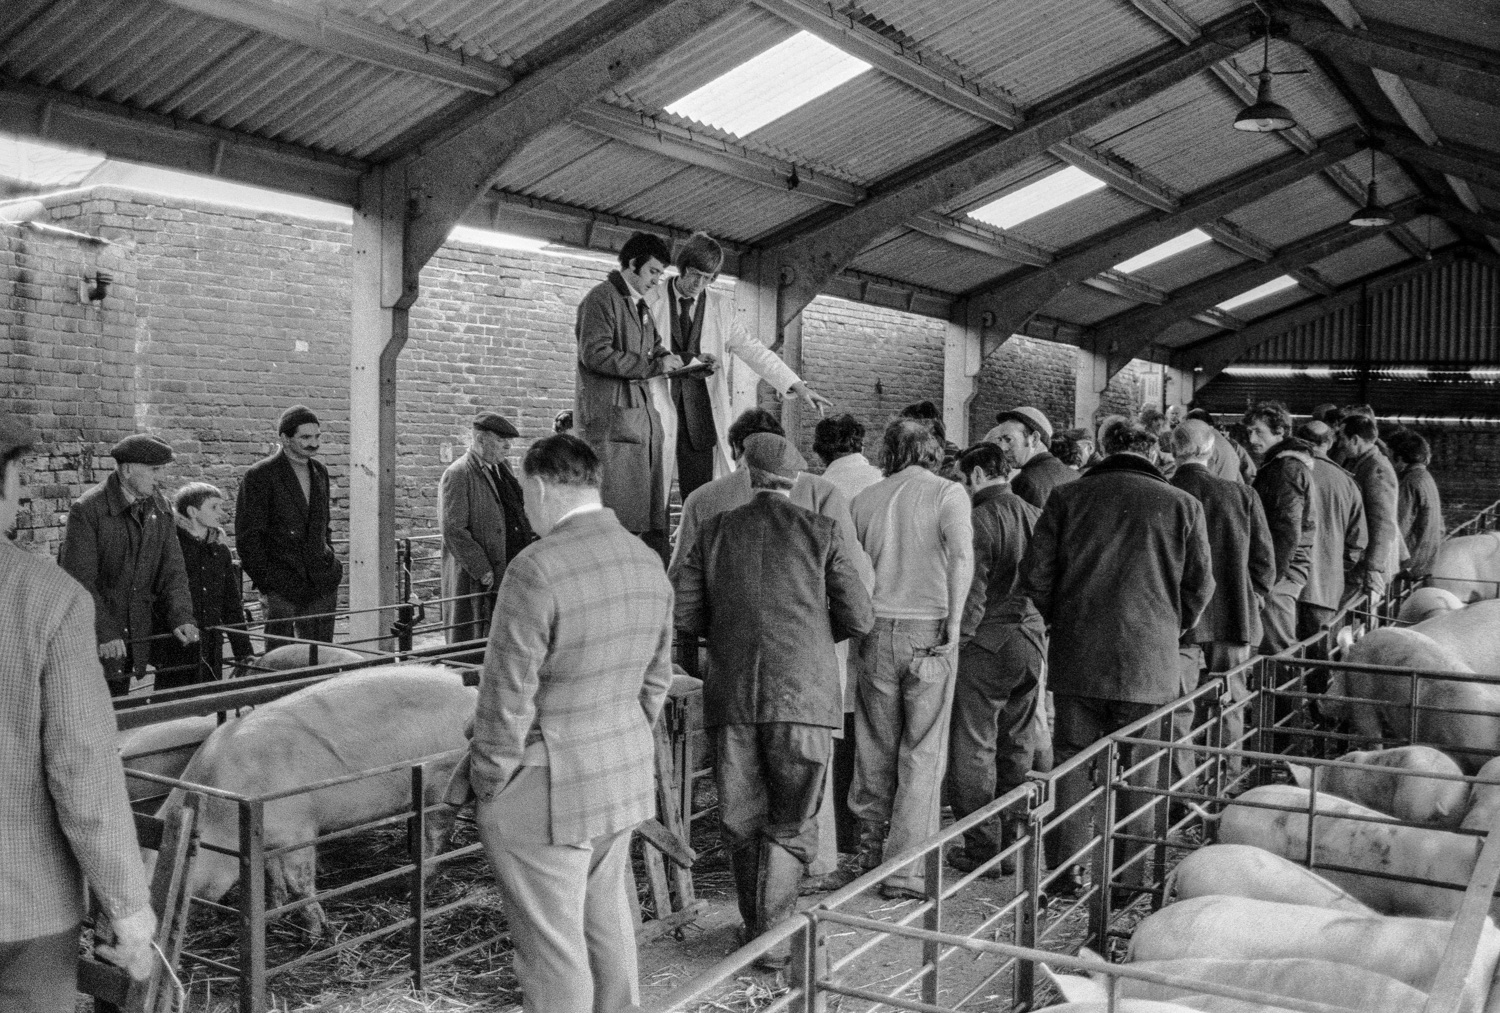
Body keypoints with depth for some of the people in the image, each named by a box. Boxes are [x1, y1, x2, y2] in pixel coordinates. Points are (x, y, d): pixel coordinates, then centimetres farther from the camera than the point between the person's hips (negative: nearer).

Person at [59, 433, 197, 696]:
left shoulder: (159, 510, 6)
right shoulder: (87, 509, -13)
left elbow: (171, 570, 6)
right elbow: (79, 581, -16)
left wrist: (180, 617, -10)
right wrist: (103, 632, -22)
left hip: (135, 637, 5)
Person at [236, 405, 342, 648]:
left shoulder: (319, 471, 13)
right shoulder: (260, 475, -6)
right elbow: (247, 536, -7)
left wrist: (331, 568, 15)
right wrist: (264, 585, -10)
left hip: (322, 584, 6)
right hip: (281, 587, -5)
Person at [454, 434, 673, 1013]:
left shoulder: (536, 570, -21)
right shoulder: (648, 562, 3)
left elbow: (508, 698, -18)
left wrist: (486, 782, -4)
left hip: (546, 791, -8)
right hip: (625, 778, 8)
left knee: (552, 946, 5)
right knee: (607, 922, 22)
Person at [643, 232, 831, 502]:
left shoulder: (721, 305, 11)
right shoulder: (651, 301, 4)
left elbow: (751, 350, 10)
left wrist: (799, 387, 2)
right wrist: (686, 362, -14)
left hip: (702, 411, 2)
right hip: (658, 410, -2)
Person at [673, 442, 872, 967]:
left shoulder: (714, 531, 5)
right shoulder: (822, 531, 0)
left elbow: (684, 612, 2)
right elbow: (859, 618, -1)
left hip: (731, 693, 2)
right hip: (803, 693, -2)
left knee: (741, 820, 15)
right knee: (791, 822, 9)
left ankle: (756, 926, 26)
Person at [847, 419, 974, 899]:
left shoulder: (864, 500, 8)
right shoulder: (947, 493, -2)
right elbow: (961, 555, -19)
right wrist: (953, 621, -15)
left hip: (876, 630, 3)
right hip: (928, 631, -3)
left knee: (875, 748, 15)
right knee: (923, 753, 4)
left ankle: (872, 851, 27)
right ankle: (905, 870, 4)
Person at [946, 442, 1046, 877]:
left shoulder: (980, 519, -13)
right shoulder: (1036, 516, 7)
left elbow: (971, 592, -16)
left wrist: (956, 643, -9)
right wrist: (1037, 629, 18)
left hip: (986, 645, -7)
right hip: (1031, 642, 7)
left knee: (974, 751, 3)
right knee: (1017, 750, 15)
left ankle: (982, 850, 8)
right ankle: (1015, 845, 23)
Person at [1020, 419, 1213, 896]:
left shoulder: (1066, 497, 0)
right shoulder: (1182, 505, 0)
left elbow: (1035, 576, 0)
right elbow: (1200, 586, 4)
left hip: (1075, 657, 1)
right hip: (1149, 661, 0)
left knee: (1072, 761, 9)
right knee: (1137, 771, 9)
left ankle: (1067, 869, 12)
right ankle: (1130, 875, 14)